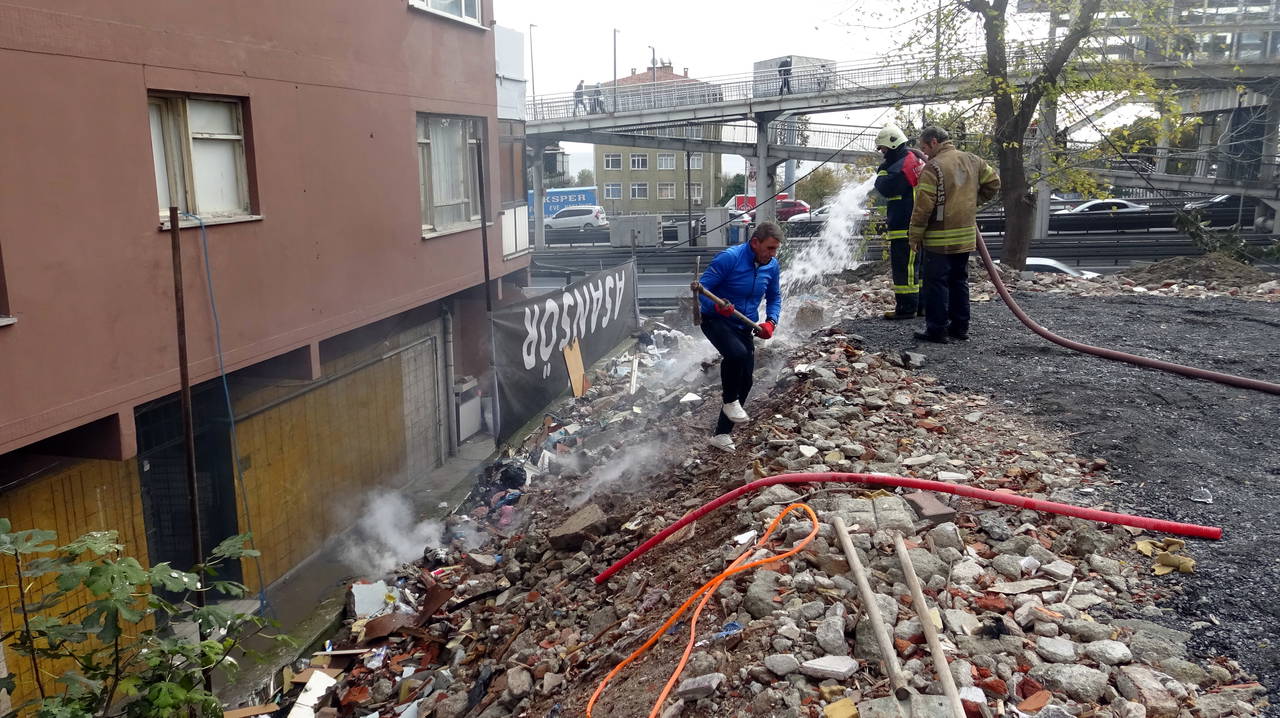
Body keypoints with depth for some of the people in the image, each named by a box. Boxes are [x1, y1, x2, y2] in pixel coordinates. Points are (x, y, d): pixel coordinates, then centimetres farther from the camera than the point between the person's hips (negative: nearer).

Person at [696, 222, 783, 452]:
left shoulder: (772, 265, -2)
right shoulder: (730, 258, -21)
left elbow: (774, 296, 15)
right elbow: (702, 287, -19)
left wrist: (771, 322, -3)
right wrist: (717, 305, -38)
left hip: (744, 327, 7)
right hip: (716, 320, -7)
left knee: (745, 382, 4)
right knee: (737, 353, -36)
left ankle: (721, 434, 19)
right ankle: (730, 401, -8)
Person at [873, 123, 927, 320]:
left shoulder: (903, 164, -15)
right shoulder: (916, 160, 18)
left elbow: (885, 188, -18)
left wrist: (882, 171, 0)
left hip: (906, 227, -11)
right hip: (918, 225, 11)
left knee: (904, 267, -7)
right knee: (919, 266, 15)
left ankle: (906, 308, -4)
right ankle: (923, 305, 21)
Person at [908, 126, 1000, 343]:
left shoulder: (933, 167, -13)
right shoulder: (973, 161, 8)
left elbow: (923, 206, -15)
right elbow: (993, 182, 17)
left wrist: (915, 236, -7)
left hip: (940, 239, -7)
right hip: (966, 236, 7)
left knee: (936, 283, -1)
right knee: (959, 282, 15)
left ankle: (936, 329, 0)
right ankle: (960, 326, 21)